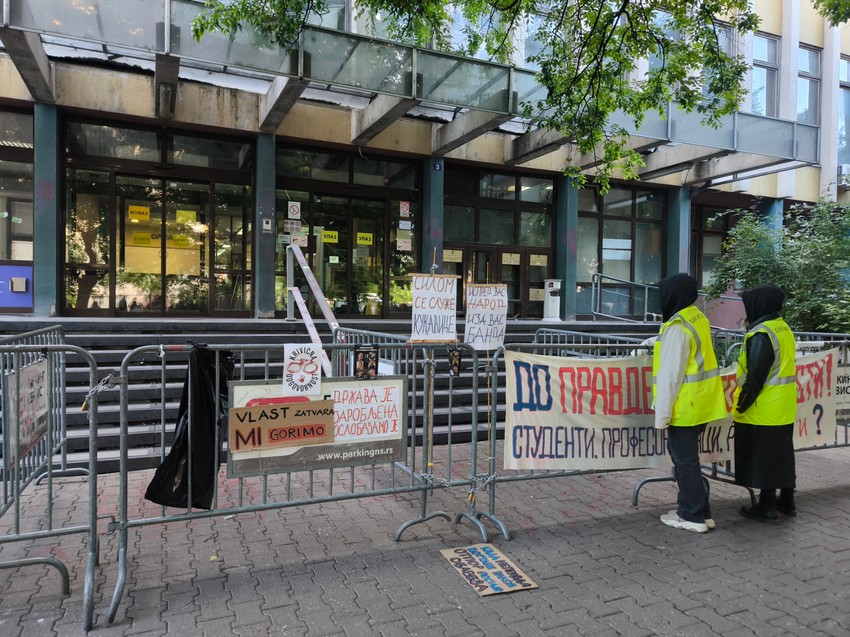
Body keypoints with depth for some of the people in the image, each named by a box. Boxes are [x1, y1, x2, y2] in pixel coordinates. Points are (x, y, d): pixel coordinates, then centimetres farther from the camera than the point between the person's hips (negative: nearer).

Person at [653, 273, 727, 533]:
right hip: (699, 402, 9)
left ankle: (694, 516, 13)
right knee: (683, 455, 20)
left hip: (685, 405, -9)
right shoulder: (697, 318, 10)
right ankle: (690, 506, 30)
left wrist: (662, 414, -17)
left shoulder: (677, 327, -20)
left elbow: (670, 374, -21)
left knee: (685, 459, 2)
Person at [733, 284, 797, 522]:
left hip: (763, 411, -9)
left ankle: (767, 506, 9)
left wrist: (740, 407, -13)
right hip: (784, 409, 9)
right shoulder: (783, 329, 9)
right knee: (782, 455, 18)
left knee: (763, 458, 1)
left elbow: (754, 377, -21)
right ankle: (786, 501, 29)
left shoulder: (761, 335, -19)